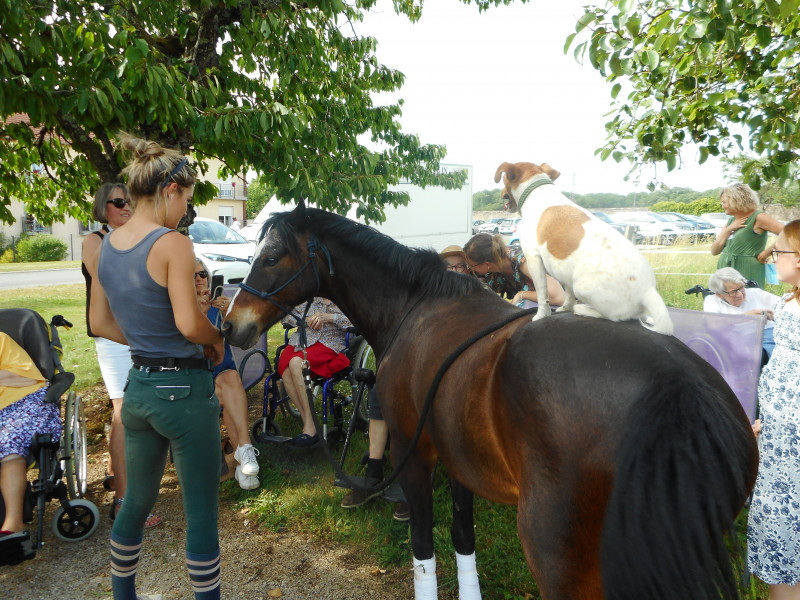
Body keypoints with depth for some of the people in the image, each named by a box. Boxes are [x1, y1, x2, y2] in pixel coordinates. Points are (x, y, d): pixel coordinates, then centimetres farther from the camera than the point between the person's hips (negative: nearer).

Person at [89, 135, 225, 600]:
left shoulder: (106, 245, 5)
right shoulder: (174, 244, -18)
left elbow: (100, 323, 11)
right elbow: (190, 323, -25)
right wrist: (216, 339, -5)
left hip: (138, 385, 8)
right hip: (184, 388, -8)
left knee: (137, 500, 25)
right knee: (202, 511, 8)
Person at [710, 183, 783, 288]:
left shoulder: (757, 217, -5)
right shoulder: (731, 221, 16)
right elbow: (714, 251, 9)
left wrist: (767, 252, -11)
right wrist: (729, 229, 0)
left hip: (746, 274, -7)